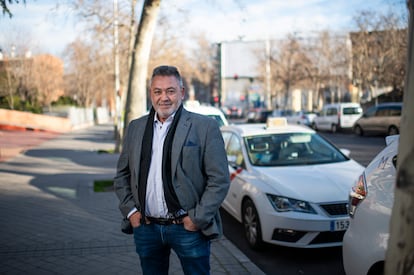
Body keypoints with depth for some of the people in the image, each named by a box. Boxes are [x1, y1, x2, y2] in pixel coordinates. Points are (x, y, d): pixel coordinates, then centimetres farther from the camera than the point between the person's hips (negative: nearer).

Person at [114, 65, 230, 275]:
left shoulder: (205, 127, -6)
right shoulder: (135, 128, 8)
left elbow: (220, 179, -8)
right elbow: (121, 175, 14)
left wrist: (198, 218, -12)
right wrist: (130, 210, 2)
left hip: (188, 227, -4)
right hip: (146, 228, 4)